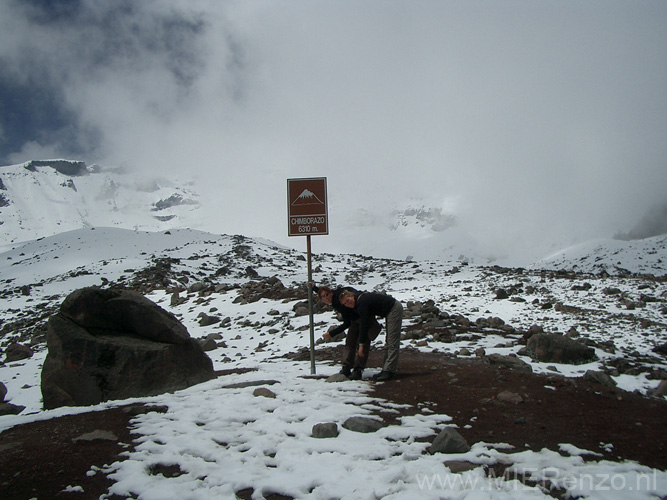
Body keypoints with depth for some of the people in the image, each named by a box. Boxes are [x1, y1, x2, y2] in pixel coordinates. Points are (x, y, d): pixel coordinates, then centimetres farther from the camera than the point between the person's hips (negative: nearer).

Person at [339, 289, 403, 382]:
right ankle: (386, 369, 15)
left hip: (394, 309, -11)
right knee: (389, 343, 11)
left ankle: (389, 371, -14)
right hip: (392, 309, 11)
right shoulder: (361, 297, 6)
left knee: (392, 343, -12)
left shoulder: (362, 303, -23)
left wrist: (361, 343, -14)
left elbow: (363, 324, -20)